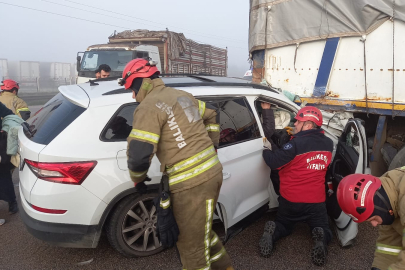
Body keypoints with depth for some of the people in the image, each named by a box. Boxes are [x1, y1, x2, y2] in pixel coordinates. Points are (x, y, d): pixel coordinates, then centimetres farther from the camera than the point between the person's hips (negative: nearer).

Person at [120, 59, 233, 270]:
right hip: (211, 172, 10)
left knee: (192, 245, 6)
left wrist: (137, 179, 2)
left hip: (191, 183, -9)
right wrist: (211, 147, 33)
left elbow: (138, 152, -18)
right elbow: (211, 117, 28)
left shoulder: (149, 106, -12)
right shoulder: (182, 95, 15)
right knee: (200, 232, 28)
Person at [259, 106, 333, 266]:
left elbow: (273, 162, -18)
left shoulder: (297, 143, -19)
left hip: (290, 199, -2)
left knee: (283, 226, 23)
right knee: (323, 230, 22)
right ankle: (320, 240, -14)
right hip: (316, 200, 2)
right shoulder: (328, 144, 0)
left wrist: (265, 149, 1)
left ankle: (272, 232, -12)